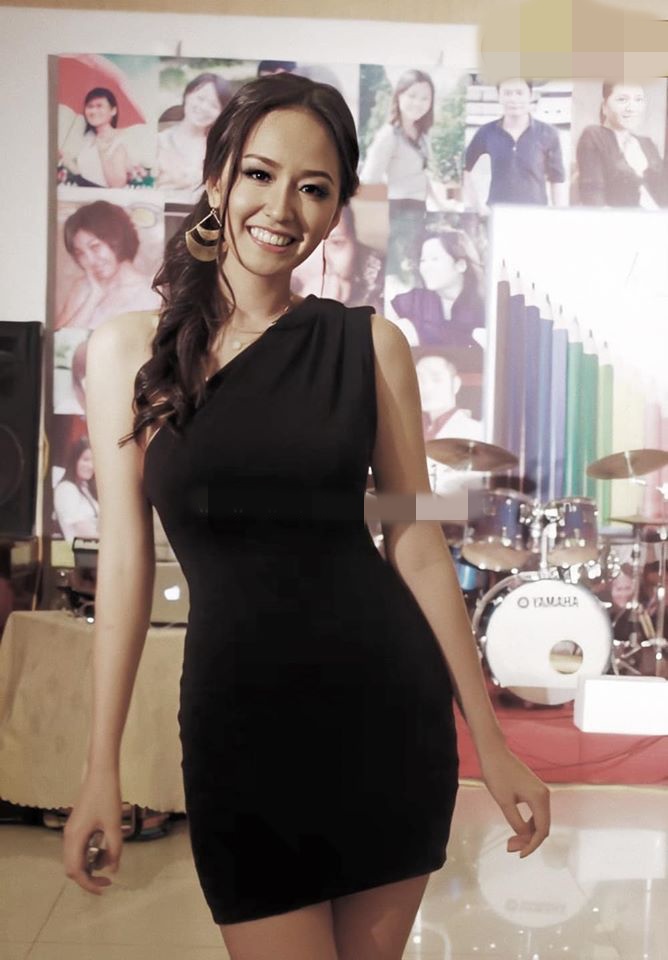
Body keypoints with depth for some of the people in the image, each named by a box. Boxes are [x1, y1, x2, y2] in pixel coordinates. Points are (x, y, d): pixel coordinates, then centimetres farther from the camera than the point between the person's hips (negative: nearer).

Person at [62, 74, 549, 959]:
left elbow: (419, 547, 1)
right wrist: (102, 768, 0)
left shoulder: (370, 344, -1)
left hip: (387, 705, 1)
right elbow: (126, 561, 0)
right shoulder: (127, 350, -2)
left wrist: (492, 742, 1)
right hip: (237, 715, -1)